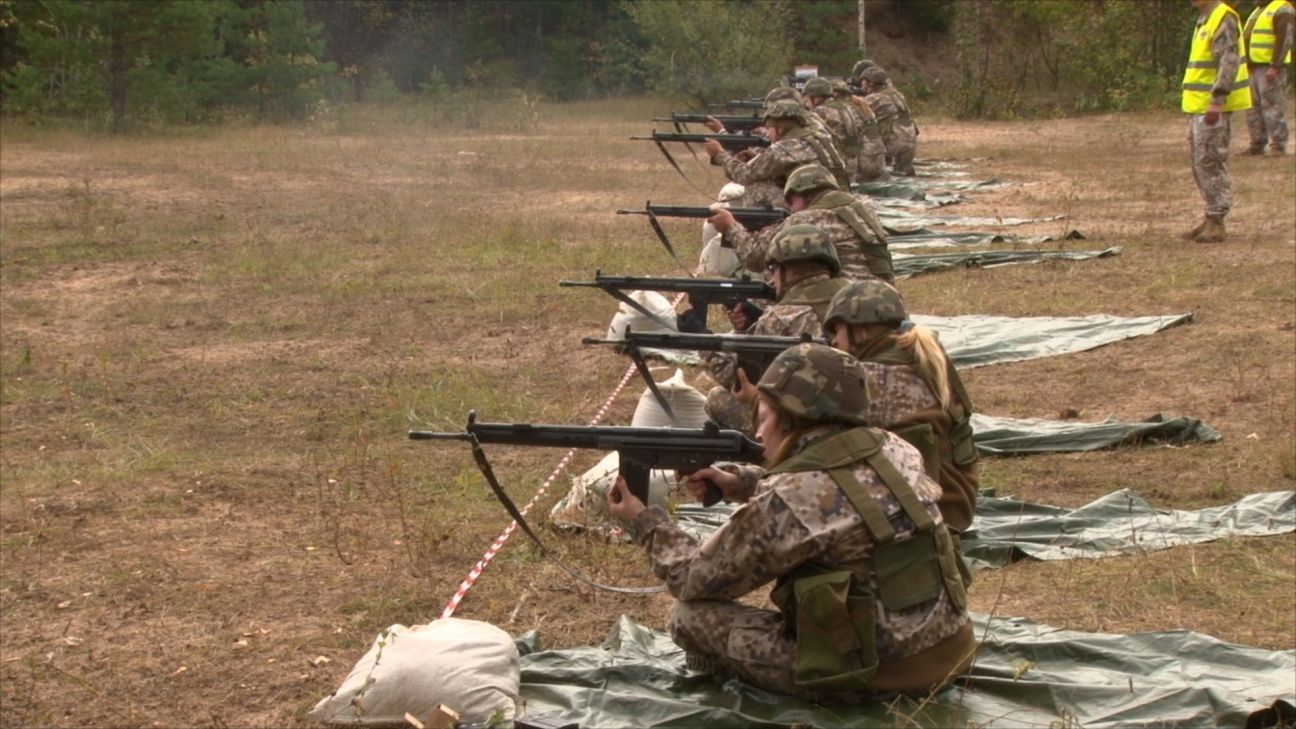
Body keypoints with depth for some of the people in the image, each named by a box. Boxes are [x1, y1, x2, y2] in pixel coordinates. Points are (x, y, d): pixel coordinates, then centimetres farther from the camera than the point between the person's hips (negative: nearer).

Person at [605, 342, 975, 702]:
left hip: (873, 675, -7)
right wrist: (739, 481, 19)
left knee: (690, 615, 1)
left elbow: (698, 580, -2)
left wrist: (644, 520, 13)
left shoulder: (788, 503, -15)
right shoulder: (893, 450, 4)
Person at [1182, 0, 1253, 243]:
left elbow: (1229, 62, -22)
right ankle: (1211, 218, 20)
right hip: (1198, 104, 10)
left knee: (1210, 162, -7)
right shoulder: (1204, 20, 18)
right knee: (1199, 162, 13)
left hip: (1212, 106, -10)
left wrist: (1217, 100, -27)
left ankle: (1216, 222, -3)